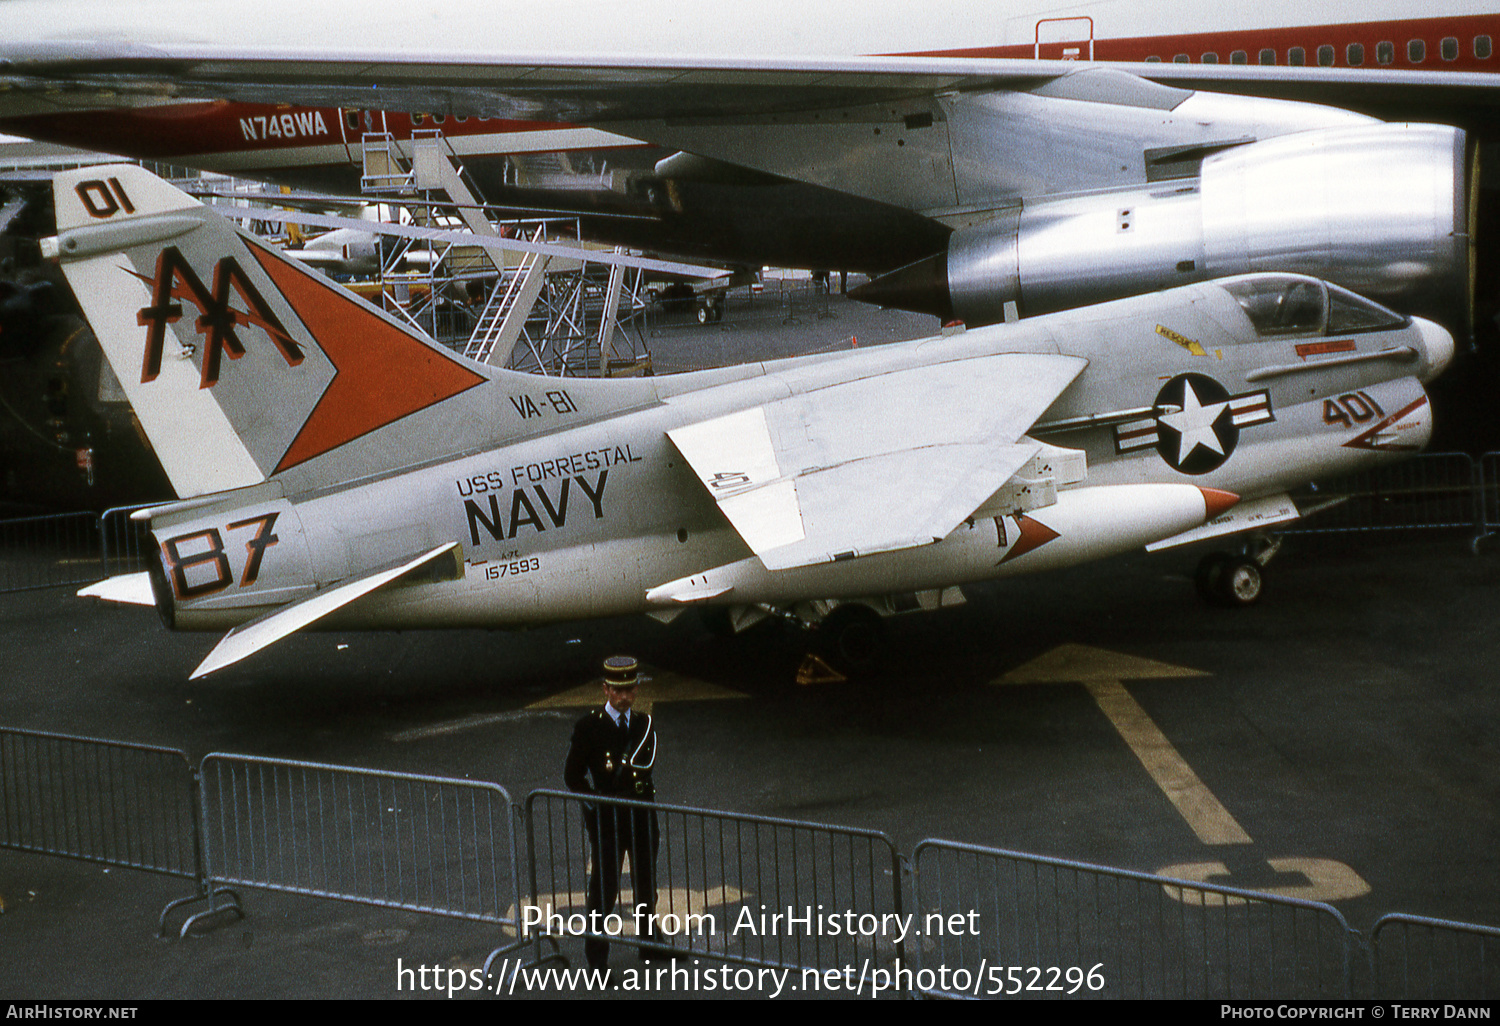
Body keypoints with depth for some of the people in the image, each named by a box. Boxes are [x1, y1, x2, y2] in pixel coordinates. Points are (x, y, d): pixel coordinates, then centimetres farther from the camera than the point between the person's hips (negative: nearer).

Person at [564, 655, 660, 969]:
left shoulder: (644, 723, 4)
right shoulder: (588, 726, -9)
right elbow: (572, 775, -6)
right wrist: (598, 803, -12)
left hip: (642, 815, 5)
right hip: (607, 818, -4)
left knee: (646, 882, 17)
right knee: (604, 886, 2)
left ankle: (650, 942, 35)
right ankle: (597, 956, 13)